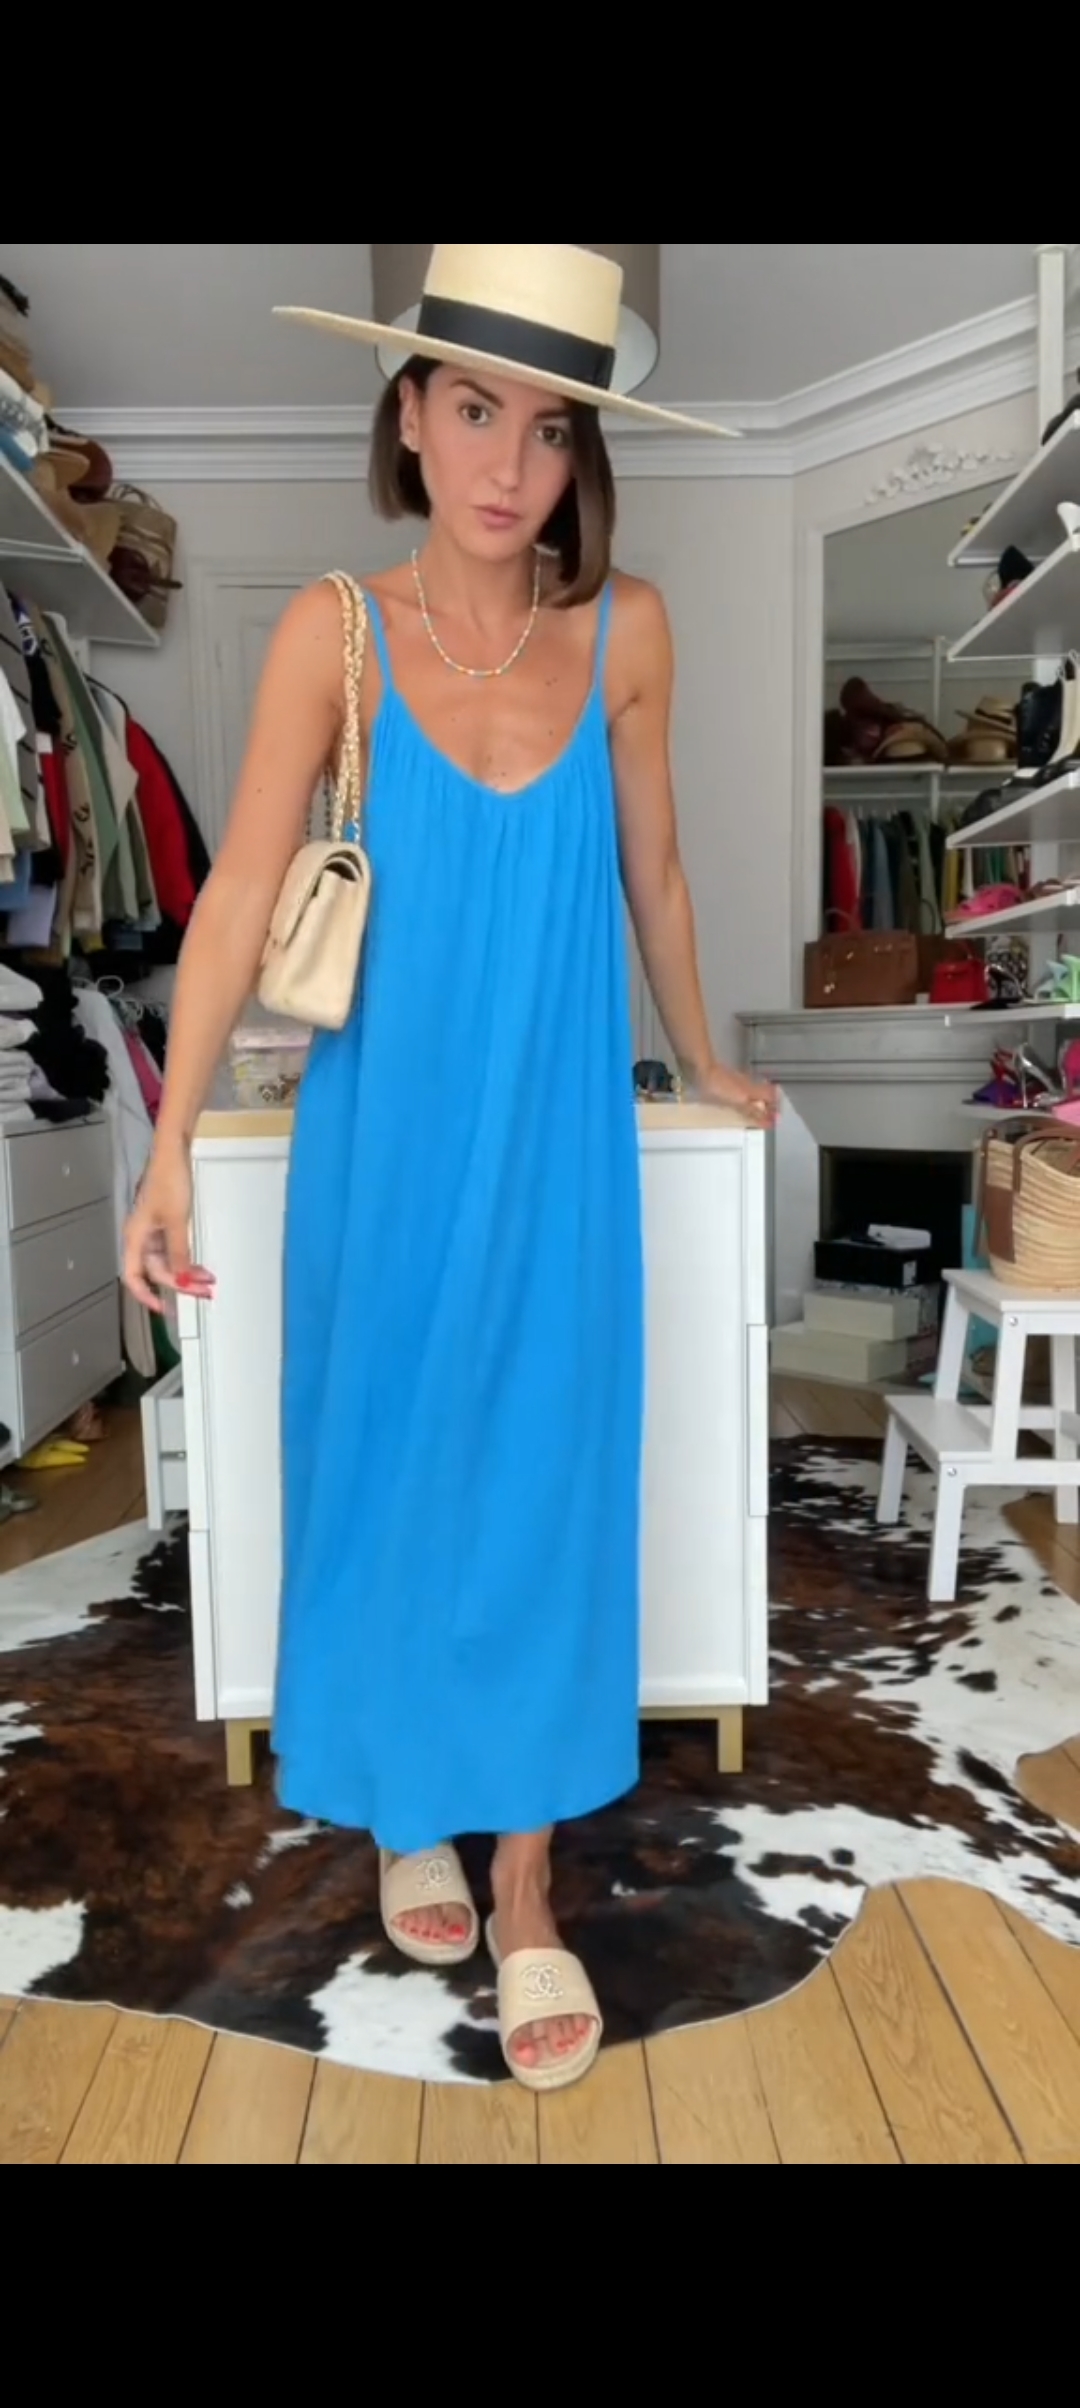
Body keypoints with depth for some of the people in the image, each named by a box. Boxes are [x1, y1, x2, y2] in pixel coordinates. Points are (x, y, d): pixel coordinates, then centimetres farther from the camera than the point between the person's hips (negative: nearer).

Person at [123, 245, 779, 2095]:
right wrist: (172, 1148, -20)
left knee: (546, 1487, 5)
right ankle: (410, 1811, 37)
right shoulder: (334, 631, -6)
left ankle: (527, 1890, 23)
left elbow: (650, 873, 9)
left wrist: (705, 1065, 19)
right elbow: (242, 889, -12)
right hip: (387, 1134, 0)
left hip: (556, 1138, 1)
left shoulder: (625, 631, -3)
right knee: (386, 1474, 11)